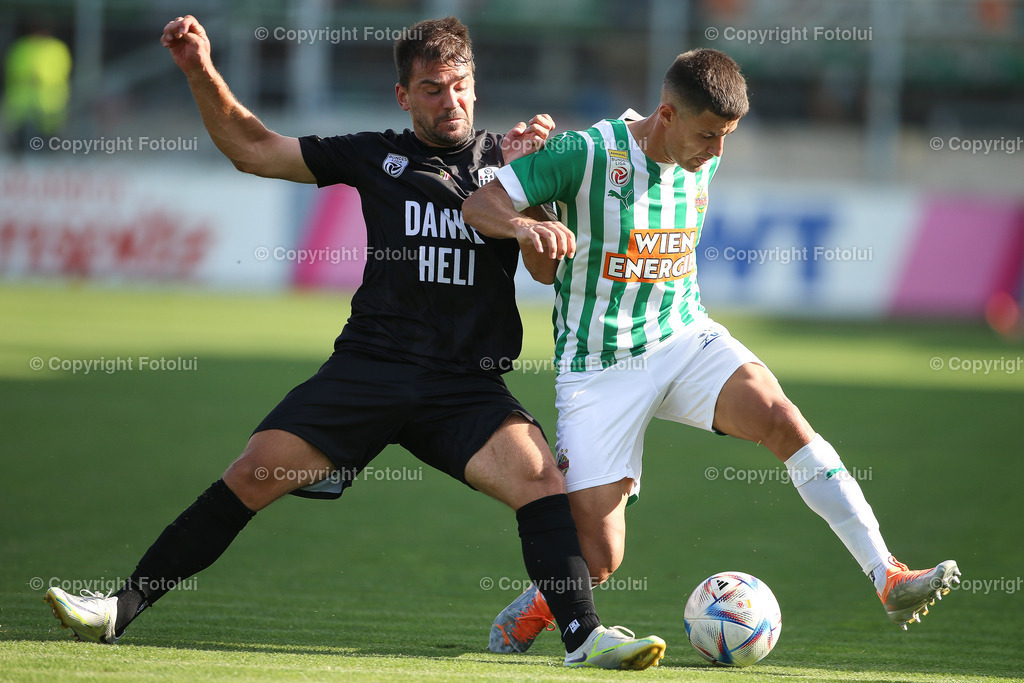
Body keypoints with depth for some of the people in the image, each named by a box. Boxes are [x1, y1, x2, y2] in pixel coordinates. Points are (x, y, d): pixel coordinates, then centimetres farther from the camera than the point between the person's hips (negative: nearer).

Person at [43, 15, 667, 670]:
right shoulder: (378, 156, 12)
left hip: (465, 385, 0)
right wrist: (202, 73, 4)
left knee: (540, 477, -25)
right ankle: (120, 609, -3)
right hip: (368, 367, 1)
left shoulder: (506, 159, 10)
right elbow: (253, 149, 15)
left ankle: (584, 636, -27)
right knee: (254, 474, -9)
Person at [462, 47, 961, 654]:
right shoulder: (586, 154, -15)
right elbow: (479, 205, -13)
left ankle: (889, 580, -25)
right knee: (599, 559, -8)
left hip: (685, 337, 4)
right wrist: (526, 226, -32)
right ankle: (538, 604, 28)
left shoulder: (703, 162, 4)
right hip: (598, 368, -4)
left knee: (782, 418, -25)